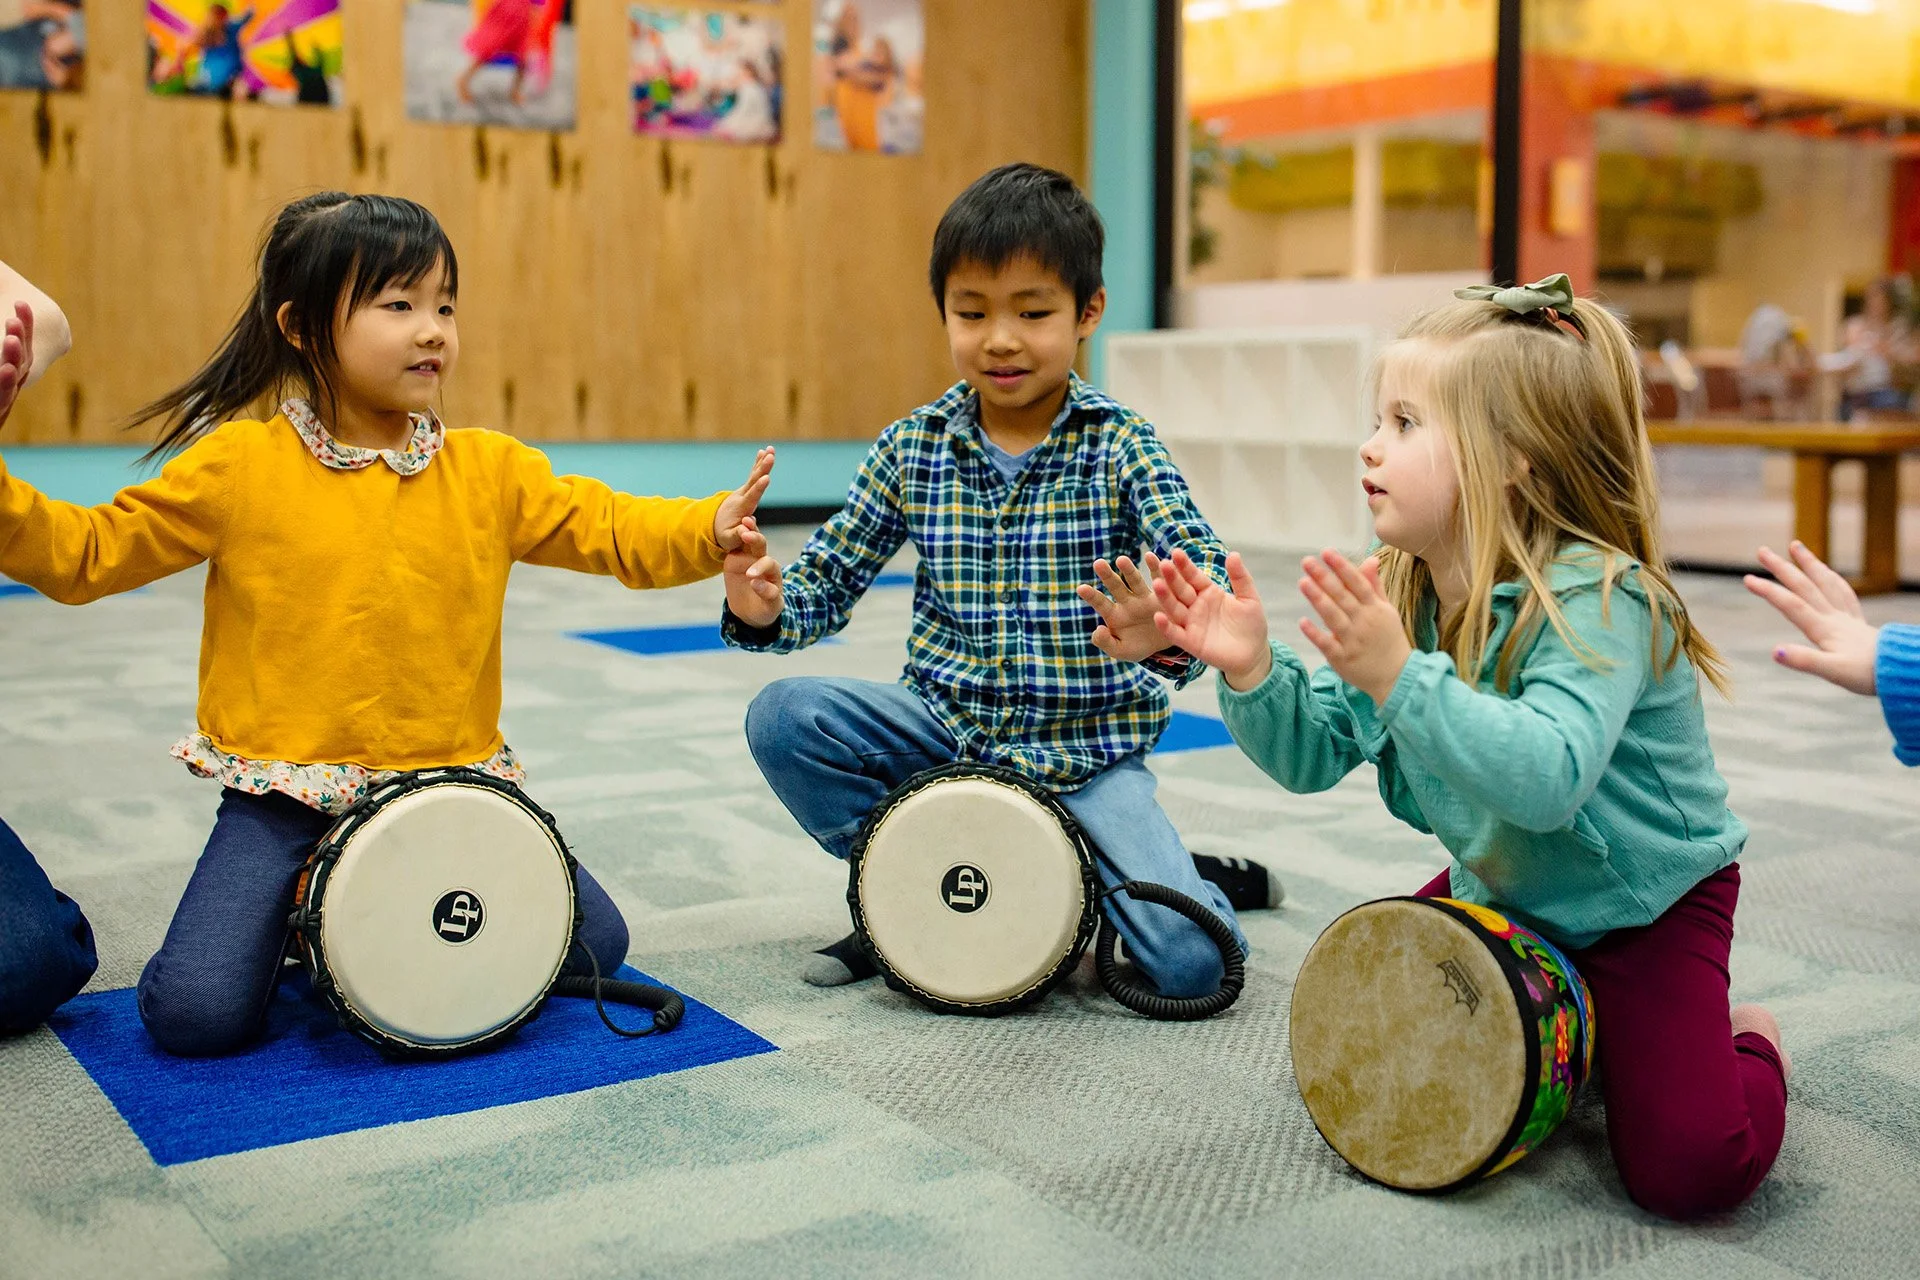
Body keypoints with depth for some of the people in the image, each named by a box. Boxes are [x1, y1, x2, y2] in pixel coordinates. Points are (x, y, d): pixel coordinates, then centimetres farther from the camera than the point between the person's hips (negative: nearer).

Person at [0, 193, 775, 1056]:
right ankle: (301, 913, 16)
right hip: (289, 793, -2)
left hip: (454, 780, 3)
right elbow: (86, 555, 2)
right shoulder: (237, 466, -3)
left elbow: (611, 531, -1)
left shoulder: (492, 472, 2)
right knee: (193, 1013, -18)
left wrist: (709, 531, -19)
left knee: (595, 945, -1)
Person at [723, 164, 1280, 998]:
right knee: (784, 718, -21)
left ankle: (1190, 879, 17)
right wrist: (765, 609, -22)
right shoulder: (912, 449, 0)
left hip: (1086, 750, -3)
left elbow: (1207, 573, -22)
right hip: (949, 728, 3)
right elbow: (828, 577, 3)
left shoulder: (1120, 446, -8)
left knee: (1191, 963, -22)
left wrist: (1168, 633, -47)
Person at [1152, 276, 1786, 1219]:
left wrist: (1398, 676, -54)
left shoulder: (1595, 601, -31)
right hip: (1500, 892, 7)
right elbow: (1314, 755, -6)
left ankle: (1745, 1042, 15)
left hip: (1643, 903, -7)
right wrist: (1252, 671, -24)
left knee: (1691, 1168, -20)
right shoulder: (1396, 598, -7)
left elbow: (1547, 778, -46)